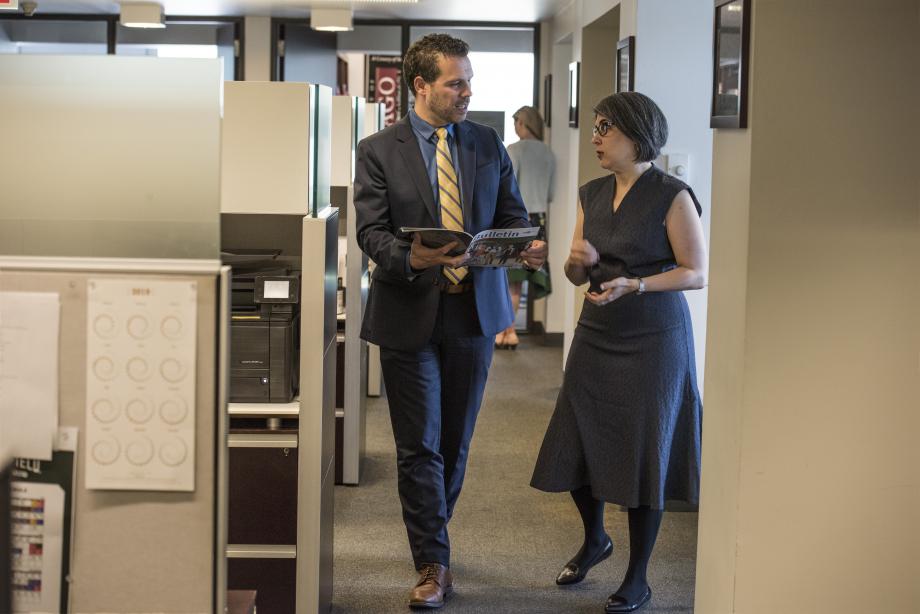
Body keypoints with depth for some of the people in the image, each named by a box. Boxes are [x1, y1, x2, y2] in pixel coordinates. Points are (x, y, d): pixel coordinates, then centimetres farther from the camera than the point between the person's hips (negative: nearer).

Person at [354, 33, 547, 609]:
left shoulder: (488, 144, 6)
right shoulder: (379, 150, -4)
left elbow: (512, 215, 8)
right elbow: (372, 232, -9)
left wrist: (528, 245, -15)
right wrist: (411, 258, -29)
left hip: (474, 309, 3)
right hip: (410, 312, -3)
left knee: (455, 442, 14)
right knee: (420, 446, -1)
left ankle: (430, 536, 34)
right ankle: (434, 563, 9)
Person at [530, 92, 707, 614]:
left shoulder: (672, 196, -11)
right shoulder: (592, 195, 8)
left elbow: (697, 273, -12)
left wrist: (634, 285, -23)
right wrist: (580, 262, -9)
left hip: (652, 340, -6)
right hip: (597, 335, 6)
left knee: (643, 454, 1)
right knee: (576, 447, 8)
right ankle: (595, 539, 37)